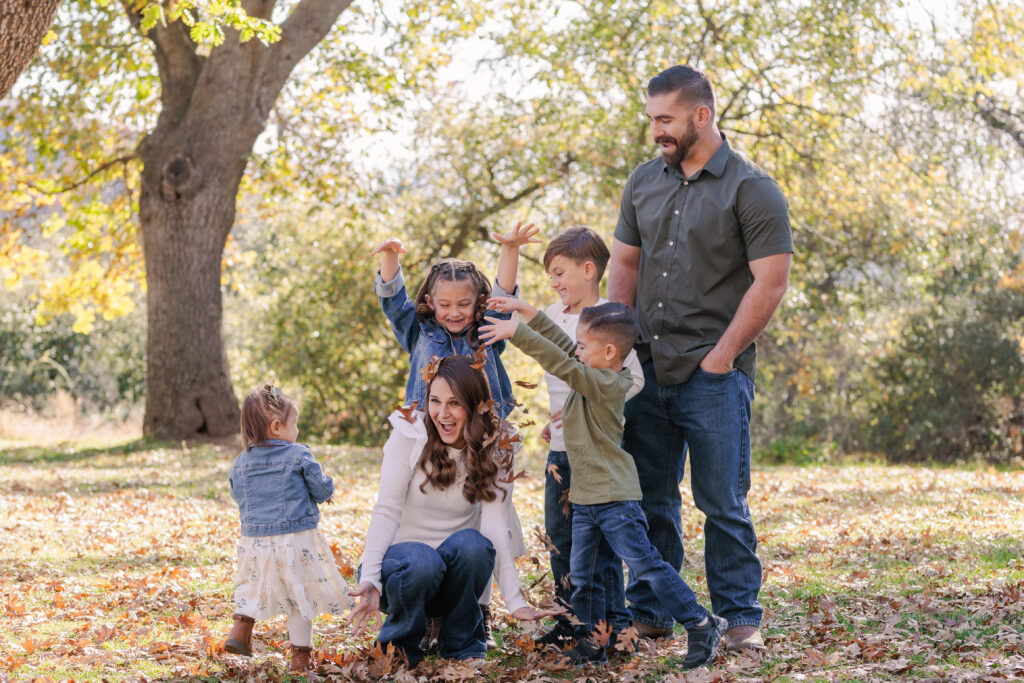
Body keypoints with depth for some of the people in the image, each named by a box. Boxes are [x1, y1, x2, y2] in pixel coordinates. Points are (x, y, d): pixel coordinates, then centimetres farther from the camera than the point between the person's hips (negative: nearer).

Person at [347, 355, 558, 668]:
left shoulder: (496, 447, -5)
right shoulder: (409, 433, -11)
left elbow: (495, 522, -13)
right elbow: (387, 511, -15)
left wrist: (515, 601, -25)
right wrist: (369, 579, -30)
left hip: (457, 568, 2)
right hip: (402, 560, -2)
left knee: (472, 544, -31)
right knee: (422, 562, -36)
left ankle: (462, 647, -7)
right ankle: (399, 648, -6)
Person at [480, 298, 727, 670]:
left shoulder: (605, 384, -19)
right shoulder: (594, 376, 6)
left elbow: (560, 362, -27)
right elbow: (560, 343, 14)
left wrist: (515, 331, -26)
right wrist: (525, 311, 9)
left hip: (615, 498, -9)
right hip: (584, 498, 9)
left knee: (645, 564, -7)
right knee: (581, 575, 10)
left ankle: (701, 625, 1)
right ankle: (590, 643, 17)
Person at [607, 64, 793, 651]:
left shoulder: (752, 190, -6)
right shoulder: (644, 182, 13)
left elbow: (771, 282, -10)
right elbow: (624, 265, 18)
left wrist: (721, 356, -12)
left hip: (714, 376, -5)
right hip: (648, 370, 5)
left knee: (723, 504, -2)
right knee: (649, 499, 9)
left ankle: (741, 618, 9)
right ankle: (648, 611, 19)